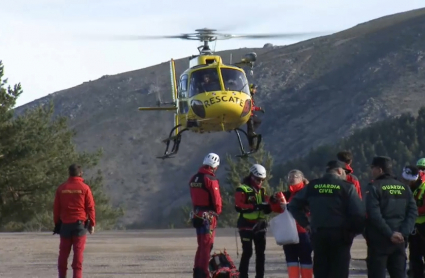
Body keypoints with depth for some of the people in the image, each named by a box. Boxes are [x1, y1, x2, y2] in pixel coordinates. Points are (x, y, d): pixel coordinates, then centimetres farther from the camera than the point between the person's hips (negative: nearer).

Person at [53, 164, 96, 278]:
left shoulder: (61, 188, 4)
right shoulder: (84, 188, -4)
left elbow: (56, 208, 6)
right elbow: (90, 208, -4)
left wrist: (57, 224, 14)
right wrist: (92, 224, 3)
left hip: (65, 224, 3)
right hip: (80, 224, -2)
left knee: (64, 252, 9)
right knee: (78, 252, -3)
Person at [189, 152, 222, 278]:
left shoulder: (193, 179, 9)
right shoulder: (211, 180, -15)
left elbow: (193, 197, 11)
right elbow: (216, 199, -14)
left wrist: (197, 210, 12)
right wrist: (217, 212, 2)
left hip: (197, 215, 8)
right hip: (208, 216, -8)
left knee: (201, 245, 16)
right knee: (207, 245, -4)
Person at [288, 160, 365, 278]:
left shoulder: (312, 186, 8)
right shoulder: (346, 187, -4)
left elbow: (294, 205, 10)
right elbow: (358, 213, -12)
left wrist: (305, 223, 14)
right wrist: (355, 231, 2)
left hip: (318, 234, 4)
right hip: (340, 235, -4)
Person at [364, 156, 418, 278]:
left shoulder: (374, 188, -6)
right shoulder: (404, 188, 12)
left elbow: (374, 214, -17)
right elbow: (413, 212, 3)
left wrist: (390, 233, -16)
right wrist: (404, 232, -6)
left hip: (379, 240, -5)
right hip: (400, 241, 5)